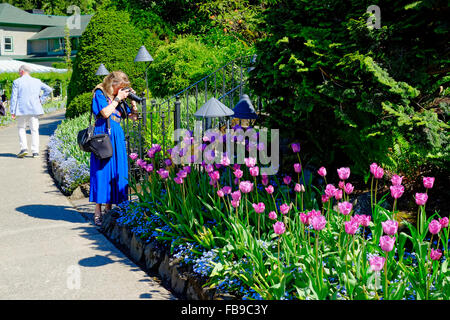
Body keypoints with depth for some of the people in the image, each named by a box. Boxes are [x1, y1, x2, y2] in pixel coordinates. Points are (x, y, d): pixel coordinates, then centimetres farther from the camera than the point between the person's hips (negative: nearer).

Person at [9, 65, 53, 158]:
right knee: (34, 130, 5)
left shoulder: (17, 82, 0)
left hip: (22, 109, -2)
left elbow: (14, 97, -3)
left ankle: (24, 148, -3)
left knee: (21, 128, 13)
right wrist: (41, 99, 11)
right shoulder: (37, 81, 9)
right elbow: (49, 89, 11)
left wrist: (12, 112, -2)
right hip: (34, 109, 2)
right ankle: (35, 151, 1)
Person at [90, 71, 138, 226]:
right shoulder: (99, 94, -1)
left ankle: (108, 207, 11)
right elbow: (105, 113, -16)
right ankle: (98, 211, -3)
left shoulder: (119, 97, 17)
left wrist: (133, 100, 7)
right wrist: (118, 98, -8)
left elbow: (134, 116, 19)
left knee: (116, 171, 4)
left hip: (117, 137, 7)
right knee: (102, 171, -7)